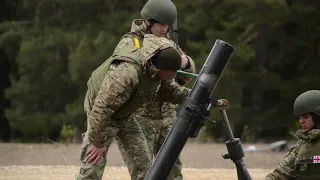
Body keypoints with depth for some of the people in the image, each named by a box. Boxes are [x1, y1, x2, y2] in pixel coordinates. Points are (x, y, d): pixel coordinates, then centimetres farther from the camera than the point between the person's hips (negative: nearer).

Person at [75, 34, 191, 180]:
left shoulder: (160, 59, -15)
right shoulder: (127, 72, -40)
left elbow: (170, 90, 4)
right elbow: (101, 109, -35)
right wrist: (98, 143, -26)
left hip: (125, 115, 8)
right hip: (102, 114, -8)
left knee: (143, 163, 3)